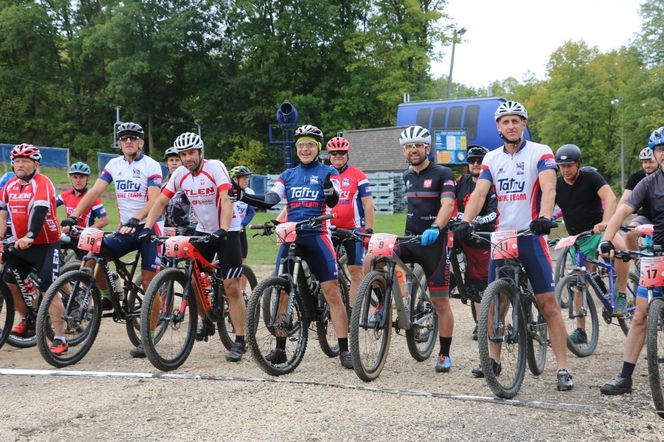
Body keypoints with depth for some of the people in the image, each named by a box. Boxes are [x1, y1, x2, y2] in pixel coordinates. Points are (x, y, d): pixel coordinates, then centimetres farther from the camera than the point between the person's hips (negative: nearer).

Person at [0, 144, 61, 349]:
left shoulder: (42, 183, -14)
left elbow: (40, 211, -27)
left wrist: (29, 237, -40)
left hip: (46, 245, -7)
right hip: (20, 244, 7)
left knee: (49, 290, -11)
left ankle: (60, 339, -6)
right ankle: (25, 320, 31)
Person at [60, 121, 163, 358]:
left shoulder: (151, 166, -7)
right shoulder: (114, 165, 7)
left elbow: (153, 201, -18)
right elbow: (94, 191, 0)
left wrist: (135, 219, -34)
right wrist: (73, 216, -12)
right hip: (126, 229, 5)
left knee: (148, 281, -7)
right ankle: (107, 295, 8)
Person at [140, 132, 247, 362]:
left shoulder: (215, 167, -18)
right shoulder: (180, 174, -3)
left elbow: (226, 200, -28)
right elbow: (161, 201, 0)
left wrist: (223, 230, -41)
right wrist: (147, 227, -13)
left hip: (227, 232, -5)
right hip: (202, 231, 5)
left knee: (231, 288, -9)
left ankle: (239, 341, -2)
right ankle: (206, 322, 25)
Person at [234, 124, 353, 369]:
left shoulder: (327, 172, 6)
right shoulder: (288, 175, 16)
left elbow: (333, 201, -11)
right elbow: (268, 201, 7)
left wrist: (329, 188, -33)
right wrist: (242, 196, -8)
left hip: (316, 236, -4)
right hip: (290, 236, 4)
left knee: (332, 292, -9)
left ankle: (344, 351, -6)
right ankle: (280, 349, 15)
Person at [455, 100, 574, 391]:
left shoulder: (540, 153, -4)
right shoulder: (492, 158, 9)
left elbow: (548, 187, -19)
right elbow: (480, 193, -2)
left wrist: (544, 217, -37)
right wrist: (465, 222, -20)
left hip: (532, 236, -4)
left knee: (548, 304, -5)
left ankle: (563, 368, -3)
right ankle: (493, 359, 22)